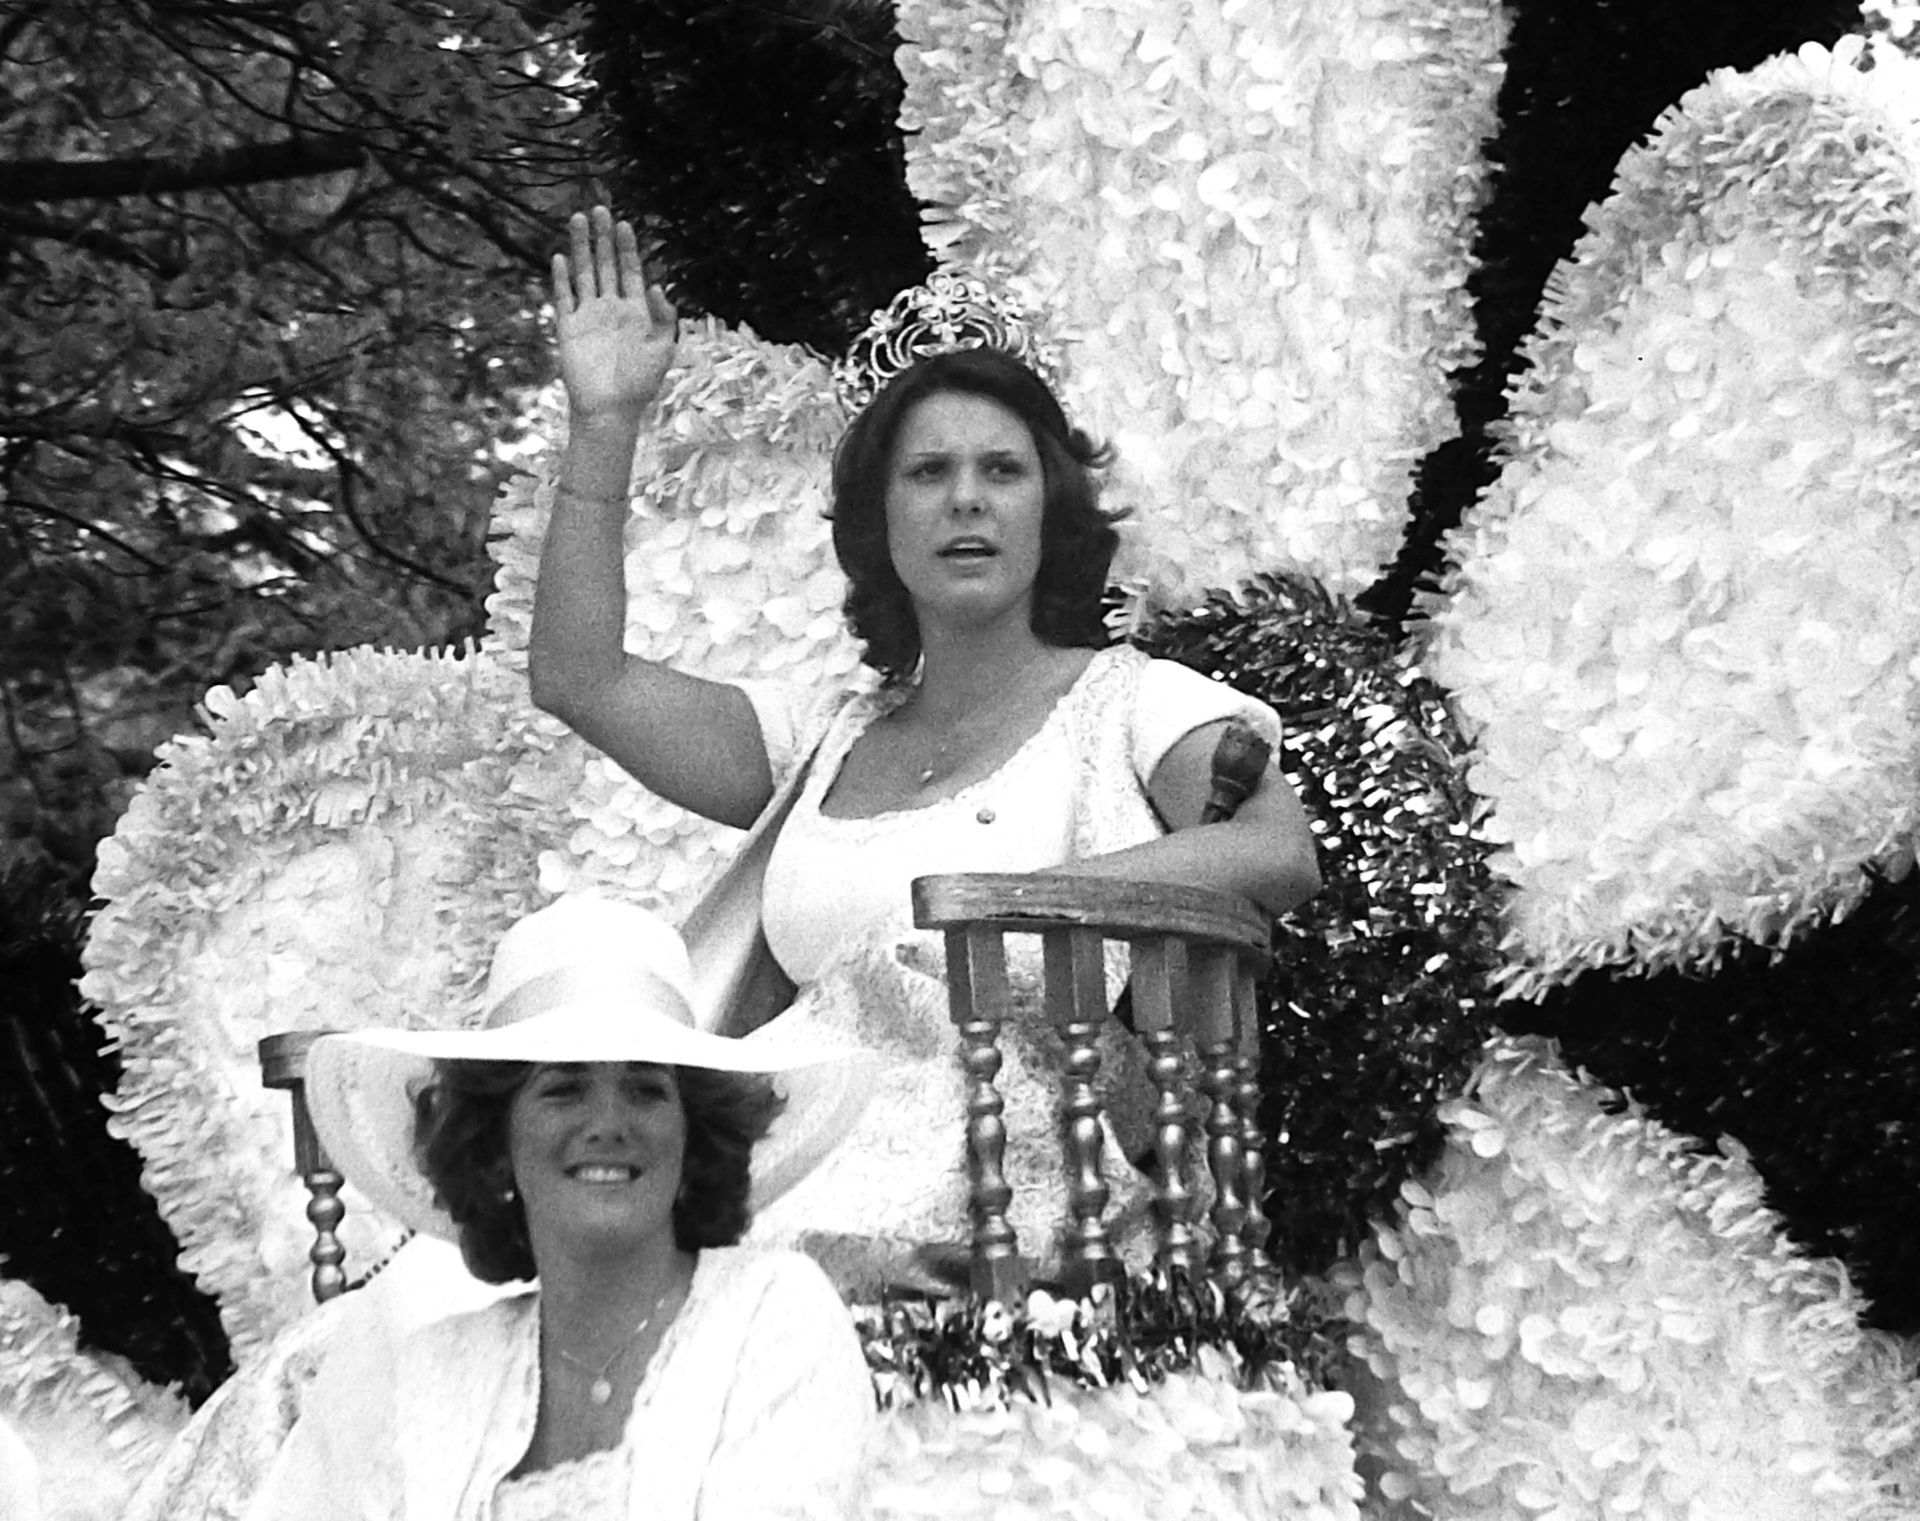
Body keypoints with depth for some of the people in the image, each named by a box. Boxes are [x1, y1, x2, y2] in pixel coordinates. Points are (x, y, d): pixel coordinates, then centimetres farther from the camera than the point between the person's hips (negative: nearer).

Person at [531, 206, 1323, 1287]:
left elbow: (1280, 856, -10)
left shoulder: (1134, 703, 10)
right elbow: (579, 679, 17)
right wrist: (604, 426, 14)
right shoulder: (826, 741, 25)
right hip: (824, 1148, 5)